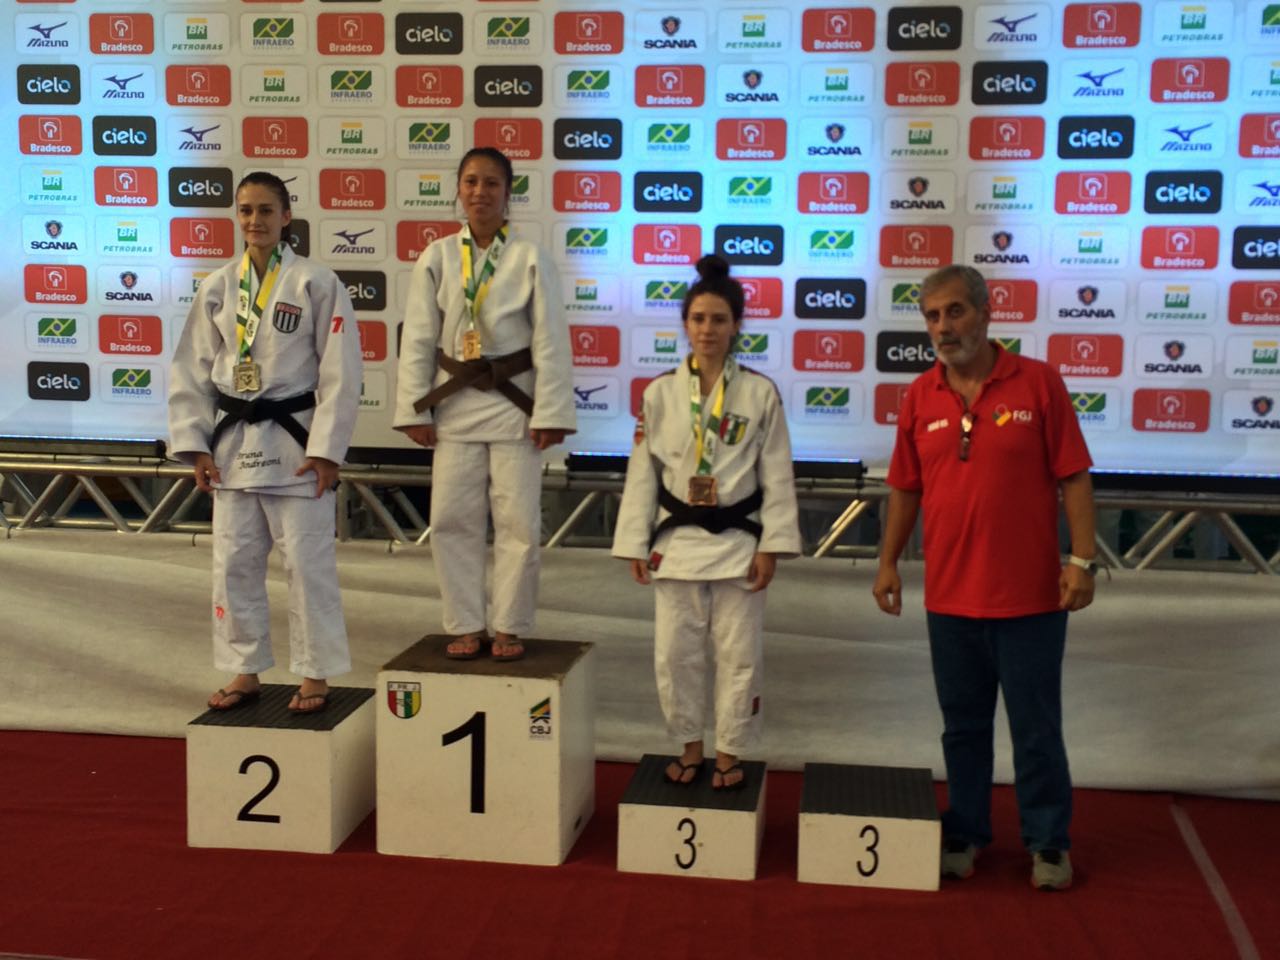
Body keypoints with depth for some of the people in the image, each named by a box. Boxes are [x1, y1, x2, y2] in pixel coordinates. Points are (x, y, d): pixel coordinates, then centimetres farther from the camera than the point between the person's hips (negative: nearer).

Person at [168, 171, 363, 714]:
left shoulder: (316, 284, -6)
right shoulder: (217, 287, 6)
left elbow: (340, 373, -8)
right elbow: (191, 372, 8)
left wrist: (325, 449, -13)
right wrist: (195, 445, 2)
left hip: (293, 439, -4)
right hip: (232, 442, 5)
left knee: (307, 563, 1)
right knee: (233, 564, 10)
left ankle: (315, 676, 15)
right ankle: (245, 673, 25)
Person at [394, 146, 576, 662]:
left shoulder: (531, 258, -3)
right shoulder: (437, 258, 2)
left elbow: (550, 342, -5)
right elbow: (418, 339, 3)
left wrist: (550, 414, -9)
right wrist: (414, 410, -2)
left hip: (514, 404, -2)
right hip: (455, 404, 2)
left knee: (518, 522, 3)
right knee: (453, 520, 5)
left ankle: (509, 628, 18)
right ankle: (466, 625, 20)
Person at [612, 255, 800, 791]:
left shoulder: (760, 393, -4)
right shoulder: (659, 393, -1)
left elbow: (776, 476, -2)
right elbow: (642, 474, 2)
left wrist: (770, 546, -6)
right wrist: (636, 546, 1)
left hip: (738, 542, -1)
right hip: (677, 541, 1)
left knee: (738, 655, 6)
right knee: (675, 654, 7)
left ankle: (729, 755, 24)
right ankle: (689, 748, 28)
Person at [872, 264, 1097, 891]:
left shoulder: (1038, 382, -6)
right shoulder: (920, 396, 4)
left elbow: (1073, 478, -6)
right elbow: (906, 488, 10)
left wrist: (1082, 560, -11)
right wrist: (888, 562, 8)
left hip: (1030, 595, -3)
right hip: (950, 596, 3)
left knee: (1037, 727, 8)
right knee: (963, 725, 15)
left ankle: (1048, 842, 25)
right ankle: (965, 833, 30)